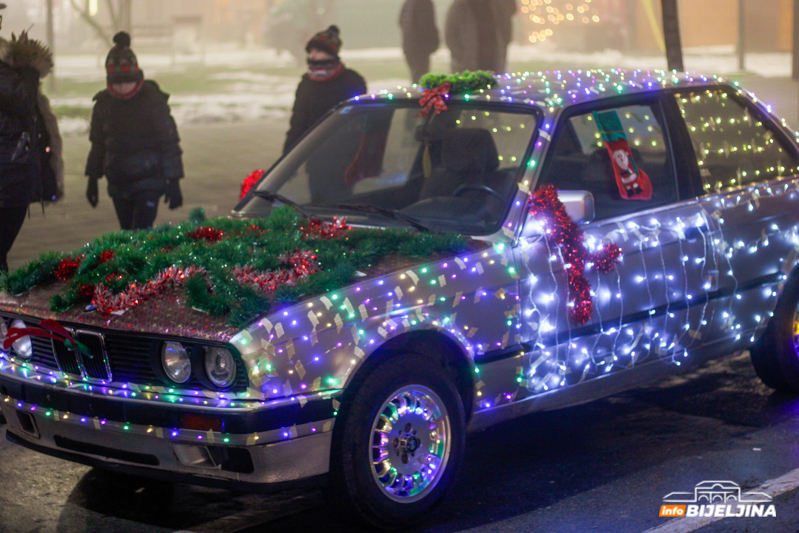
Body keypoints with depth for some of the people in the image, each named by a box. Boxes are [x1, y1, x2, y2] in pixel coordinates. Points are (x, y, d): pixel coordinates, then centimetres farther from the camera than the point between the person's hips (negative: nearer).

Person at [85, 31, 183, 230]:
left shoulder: (152, 100, -9)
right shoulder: (104, 103, 3)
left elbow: (170, 143, -6)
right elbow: (98, 144, 15)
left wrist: (173, 183, -7)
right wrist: (92, 180, 17)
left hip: (149, 181, -5)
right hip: (118, 183, 5)